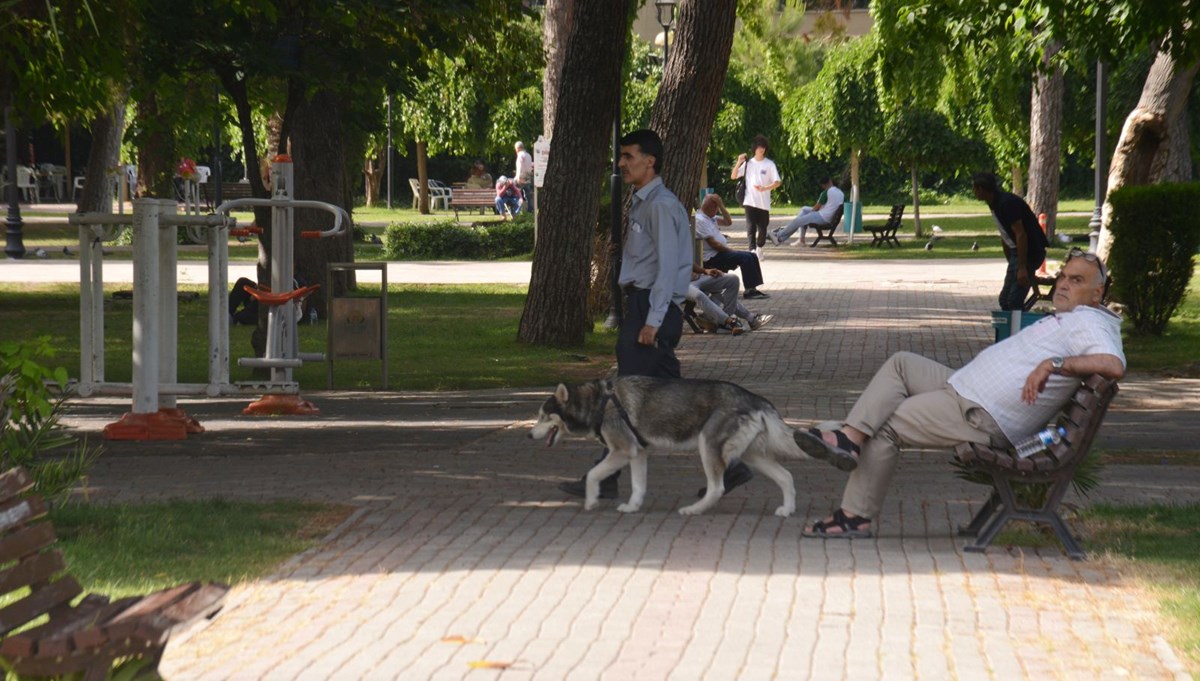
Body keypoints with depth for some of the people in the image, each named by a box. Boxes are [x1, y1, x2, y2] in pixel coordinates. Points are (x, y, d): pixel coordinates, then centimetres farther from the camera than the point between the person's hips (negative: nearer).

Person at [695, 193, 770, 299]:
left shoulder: (710, 218, 16)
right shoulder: (700, 220, -16)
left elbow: (728, 222, 15)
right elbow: (713, 243, -20)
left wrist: (721, 206, 4)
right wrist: (730, 251, -13)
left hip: (719, 252, 10)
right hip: (711, 258, -10)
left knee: (752, 256, 3)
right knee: (745, 258, -22)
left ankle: (753, 288, -3)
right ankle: (750, 290, -19)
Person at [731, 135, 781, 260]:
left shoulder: (769, 164, 0)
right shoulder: (748, 163, 7)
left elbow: (777, 182, -4)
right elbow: (733, 176, 8)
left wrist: (764, 188, -20)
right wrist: (739, 163, -6)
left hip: (764, 202, 0)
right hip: (750, 201, 0)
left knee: (762, 227, 10)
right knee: (750, 227, -12)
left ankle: (759, 247, 32)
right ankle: (752, 250, -20)